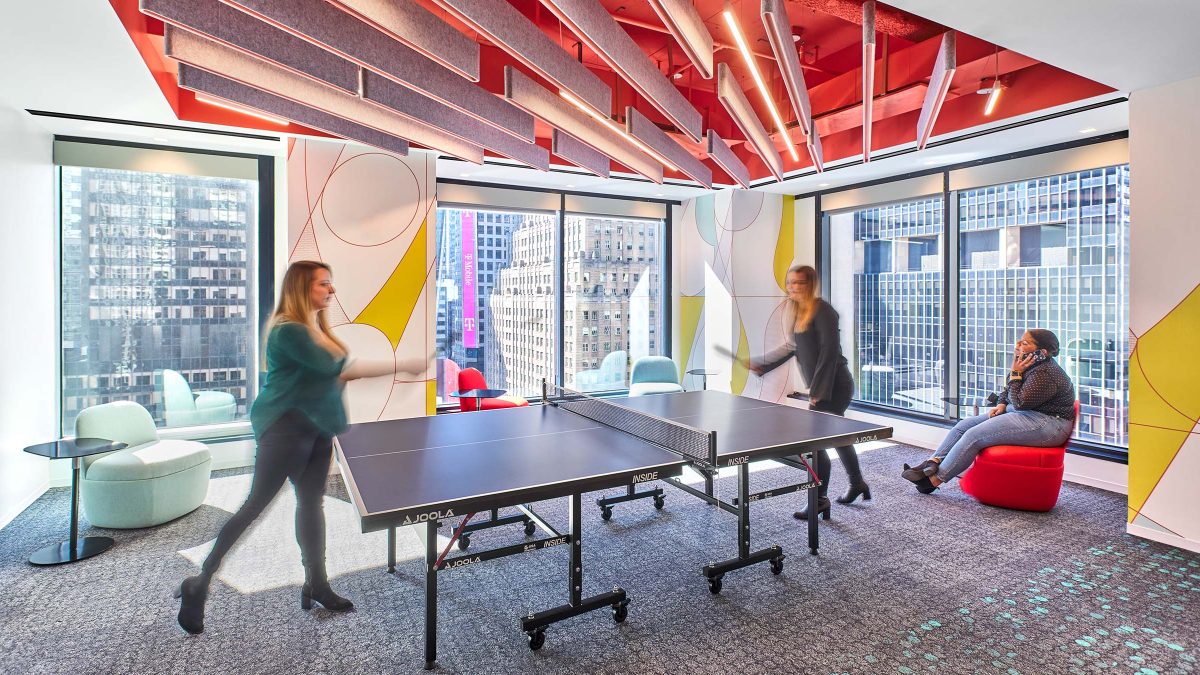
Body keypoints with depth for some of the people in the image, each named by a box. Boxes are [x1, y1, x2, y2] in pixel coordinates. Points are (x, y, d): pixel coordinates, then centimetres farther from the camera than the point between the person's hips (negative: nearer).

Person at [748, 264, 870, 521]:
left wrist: (818, 391, -22)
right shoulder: (796, 312, 9)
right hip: (821, 387, 9)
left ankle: (820, 500, 6)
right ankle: (857, 484, 41)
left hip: (834, 386, -9)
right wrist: (762, 365, 12)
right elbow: (793, 347, 18)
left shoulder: (822, 311, -17)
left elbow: (829, 352, -21)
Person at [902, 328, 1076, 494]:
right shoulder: (1030, 365, 10)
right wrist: (1001, 404, 3)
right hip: (1022, 413, 10)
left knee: (975, 435, -21)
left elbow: (1019, 402, -22)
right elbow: (1006, 391, 22)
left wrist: (1015, 373, -17)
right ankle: (932, 463, -12)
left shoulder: (1045, 374, -21)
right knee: (965, 425, -3)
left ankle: (935, 479, -16)